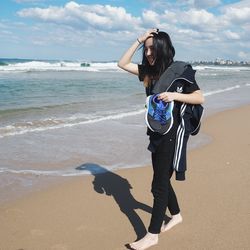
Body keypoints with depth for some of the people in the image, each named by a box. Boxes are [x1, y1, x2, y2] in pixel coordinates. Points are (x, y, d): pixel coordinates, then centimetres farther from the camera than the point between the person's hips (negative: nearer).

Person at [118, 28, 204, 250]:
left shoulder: (180, 70, -12)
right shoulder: (150, 70, 7)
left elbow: (200, 98, -10)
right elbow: (122, 64, 9)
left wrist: (174, 95, -24)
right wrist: (139, 40, 2)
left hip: (173, 131, -7)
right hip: (157, 130, 8)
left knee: (159, 183, -5)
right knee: (161, 178, 17)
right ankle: (176, 215, 39)